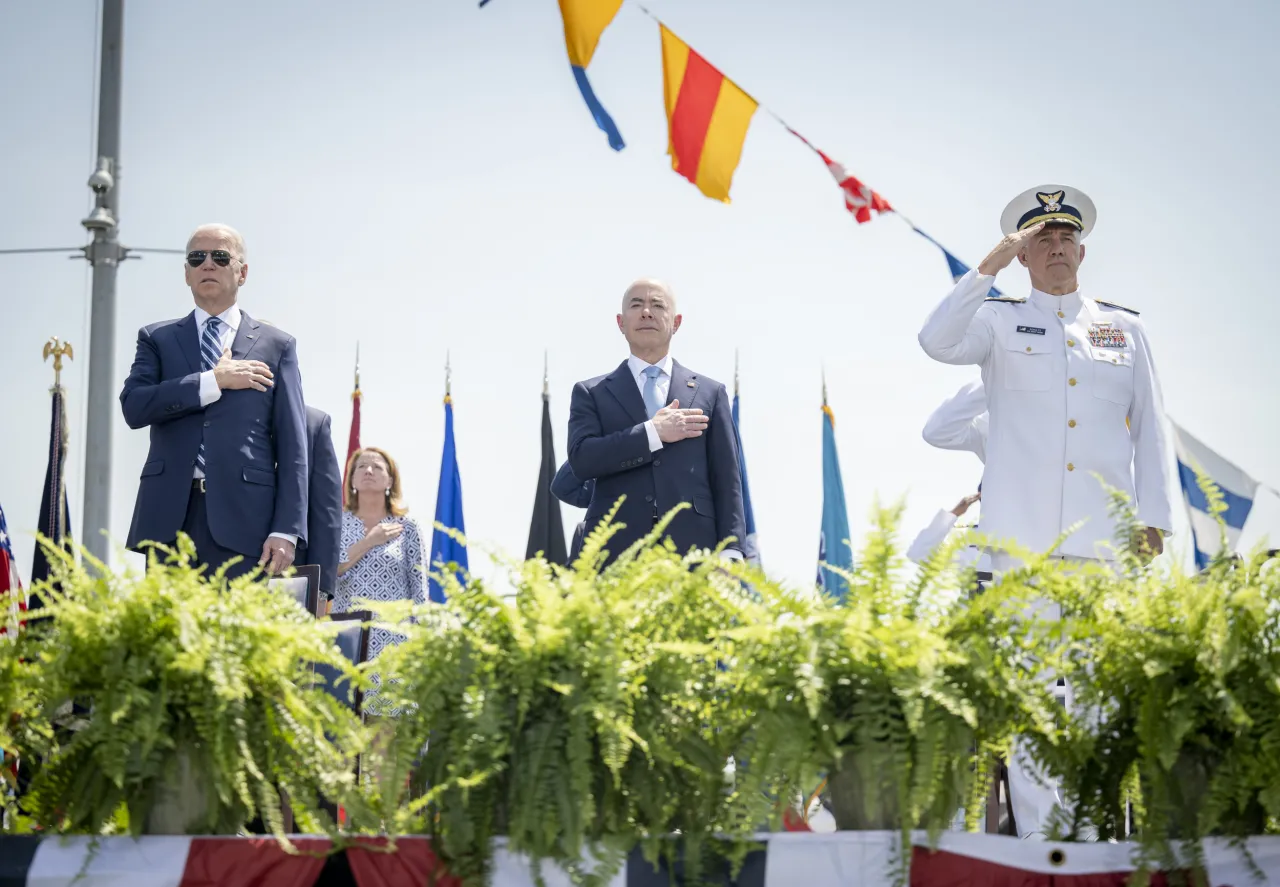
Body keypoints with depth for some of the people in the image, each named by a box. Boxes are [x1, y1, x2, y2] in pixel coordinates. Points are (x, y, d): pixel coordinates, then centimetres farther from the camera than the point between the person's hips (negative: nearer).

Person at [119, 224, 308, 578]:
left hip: (241, 522, -1)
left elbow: (292, 446, 6)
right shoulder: (157, 339, 17)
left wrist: (286, 531, -4)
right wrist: (214, 382, -7)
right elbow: (133, 406, -1)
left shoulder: (276, 345, 12)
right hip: (168, 518, 1)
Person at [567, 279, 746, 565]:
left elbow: (726, 481, 11)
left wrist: (730, 552, 0)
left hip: (691, 550, 1)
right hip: (616, 553, -1)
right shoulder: (591, 393, 14)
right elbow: (581, 458, -3)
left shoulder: (710, 392, 17)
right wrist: (653, 433, -8)